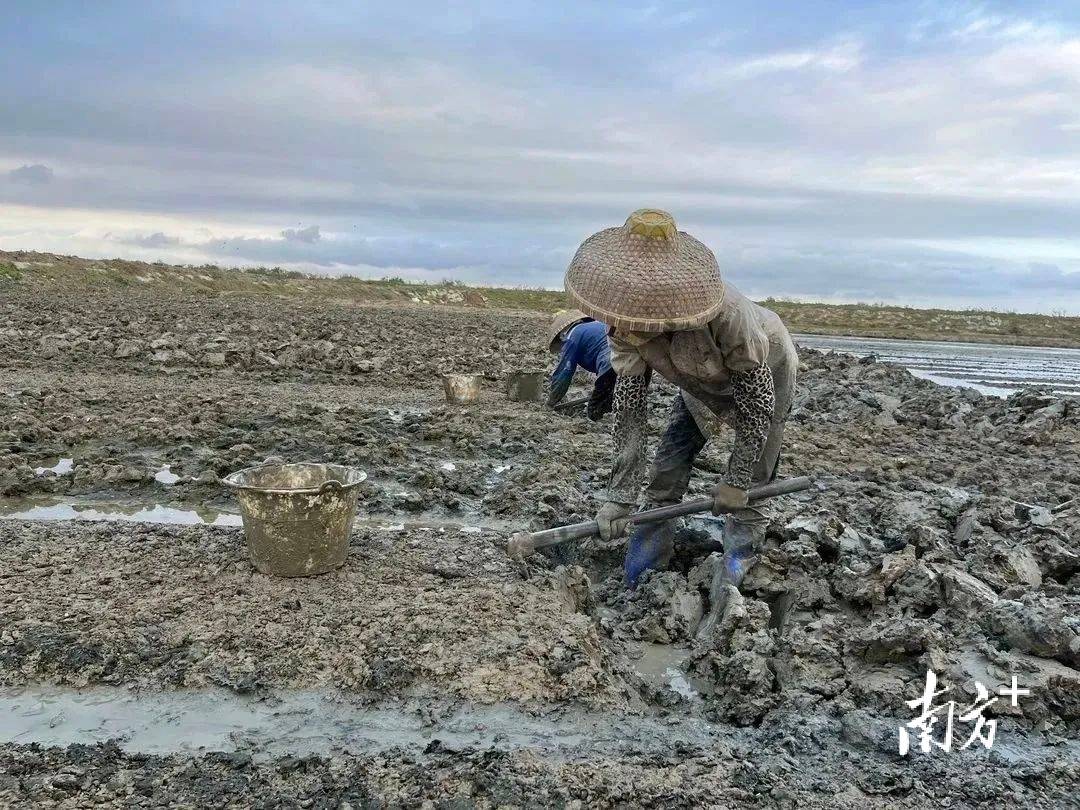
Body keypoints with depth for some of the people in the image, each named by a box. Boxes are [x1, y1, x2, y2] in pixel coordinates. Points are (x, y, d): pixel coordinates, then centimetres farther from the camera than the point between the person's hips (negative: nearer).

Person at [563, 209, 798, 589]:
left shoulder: (727, 314, -47)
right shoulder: (629, 322, -31)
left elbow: (757, 402, -34)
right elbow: (628, 410, -28)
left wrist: (735, 481, -29)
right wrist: (621, 496, -32)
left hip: (762, 372, -4)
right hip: (703, 381, 4)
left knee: (753, 474, -5)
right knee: (669, 461, -2)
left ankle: (742, 547, 19)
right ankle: (653, 545, 12)